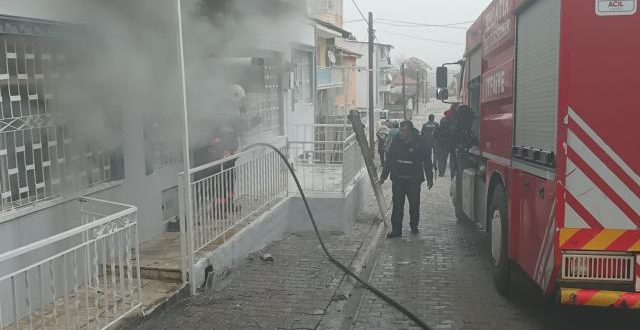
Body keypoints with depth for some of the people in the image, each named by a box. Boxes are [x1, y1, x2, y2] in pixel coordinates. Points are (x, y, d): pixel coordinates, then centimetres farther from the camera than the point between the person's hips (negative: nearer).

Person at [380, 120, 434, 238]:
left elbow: (426, 162, 2)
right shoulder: (395, 143, 3)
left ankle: (414, 226, 29)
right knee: (397, 205, -1)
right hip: (398, 179, 2)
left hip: (414, 180, -1)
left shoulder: (419, 144, -4)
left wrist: (429, 178, 1)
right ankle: (396, 229, 3)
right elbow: (389, 161, 11)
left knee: (414, 205, 9)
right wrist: (383, 176, 11)